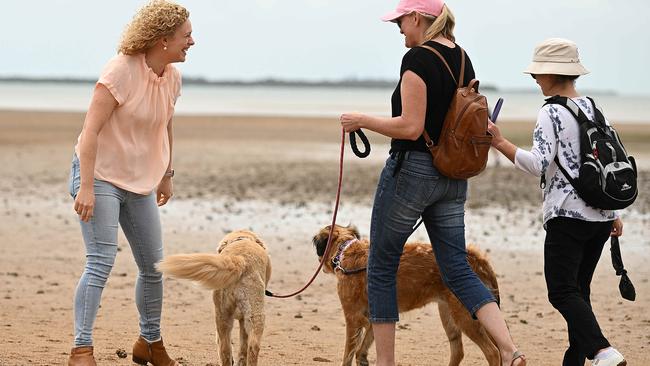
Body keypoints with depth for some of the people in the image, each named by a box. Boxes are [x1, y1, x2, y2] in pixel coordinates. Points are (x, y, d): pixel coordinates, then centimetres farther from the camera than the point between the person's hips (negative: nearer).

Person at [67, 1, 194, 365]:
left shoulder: (172, 77, 1)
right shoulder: (121, 70, -21)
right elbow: (91, 130, -23)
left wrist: (167, 176, 22)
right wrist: (86, 187, -27)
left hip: (141, 182, 7)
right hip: (101, 175, -7)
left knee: (154, 266, 11)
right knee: (101, 262, -17)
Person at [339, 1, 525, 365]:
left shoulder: (418, 58, -15)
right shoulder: (462, 58, 10)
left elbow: (410, 127, -21)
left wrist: (362, 120, -9)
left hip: (412, 169, -8)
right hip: (453, 178, 8)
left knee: (382, 269, 7)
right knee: (458, 270, 7)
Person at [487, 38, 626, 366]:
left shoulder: (552, 113, -9)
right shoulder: (593, 108, 14)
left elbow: (539, 165, -20)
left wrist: (500, 143, -16)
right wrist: (614, 213, 24)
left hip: (567, 215, -8)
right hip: (601, 216, 8)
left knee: (562, 292, -9)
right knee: (579, 290, 14)